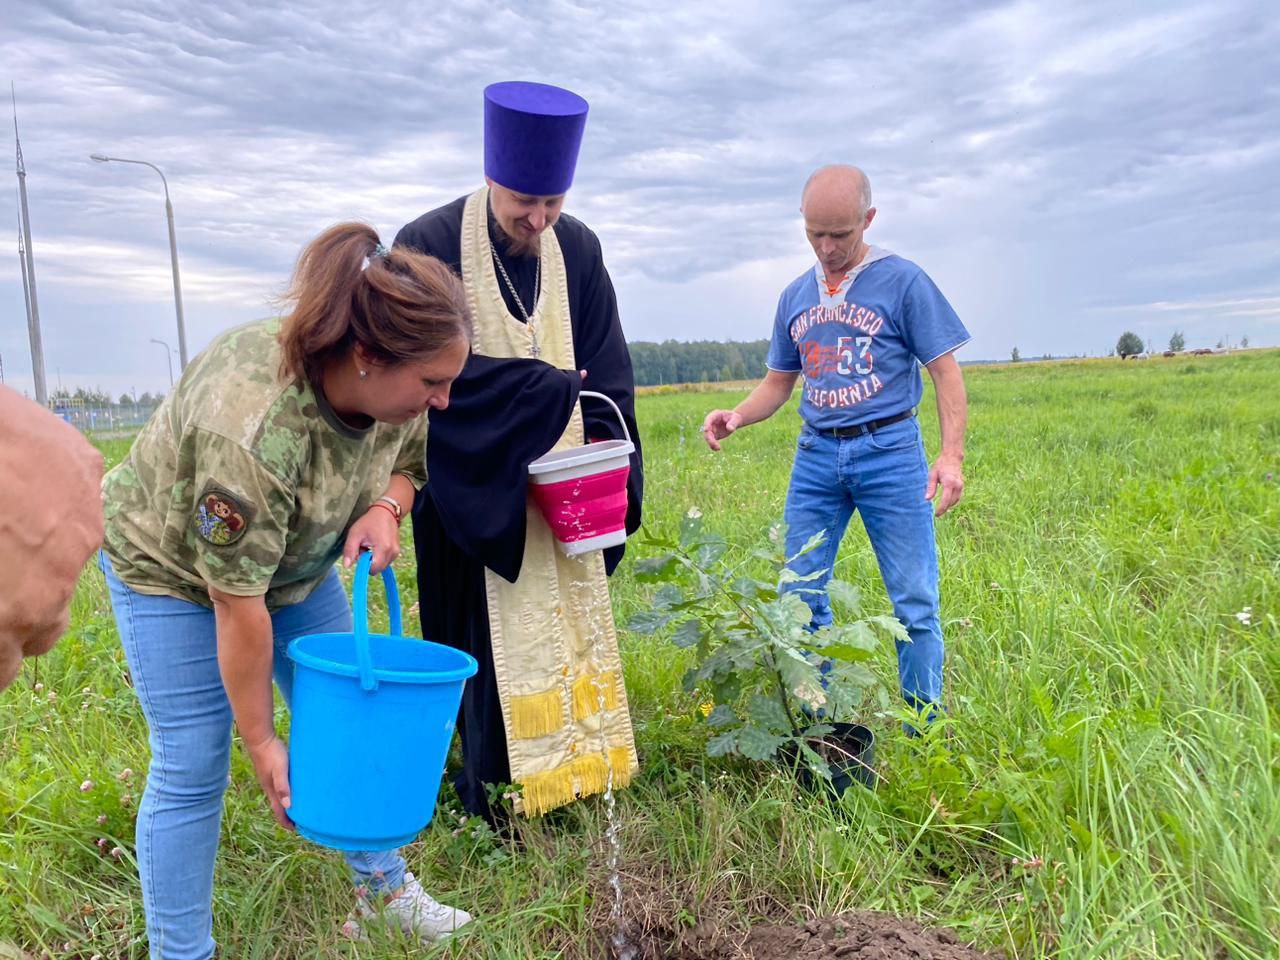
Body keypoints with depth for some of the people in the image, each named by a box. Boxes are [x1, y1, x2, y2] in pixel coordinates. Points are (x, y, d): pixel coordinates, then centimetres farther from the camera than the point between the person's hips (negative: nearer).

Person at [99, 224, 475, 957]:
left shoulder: (393, 385, -21)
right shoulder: (251, 429, -41)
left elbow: (407, 458, 1)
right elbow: (237, 603, -31)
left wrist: (384, 510, -22)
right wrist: (260, 739, -20)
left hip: (298, 562, 6)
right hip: (175, 567, -6)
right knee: (192, 766, -5)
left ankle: (383, 889, 28)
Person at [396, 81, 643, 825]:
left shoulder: (578, 247, 4)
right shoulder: (431, 246, -10)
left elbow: (607, 366, 6)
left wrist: (600, 441, -10)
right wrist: (545, 389, -20)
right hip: (479, 491, -4)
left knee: (571, 625, 10)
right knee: (496, 643, 1)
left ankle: (574, 775, 24)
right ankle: (502, 803, 15)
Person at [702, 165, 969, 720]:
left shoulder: (902, 281, -2)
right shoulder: (796, 297, 12)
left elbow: (946, 372, -3)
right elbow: (779, 382, 19)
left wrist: (951, 454, -15)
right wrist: (736, 416, -1)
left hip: (890, 450, -4)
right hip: (816, 453, 5)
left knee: (915, 601, 0)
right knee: (800, 596, 6)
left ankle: (924, 730, 16)